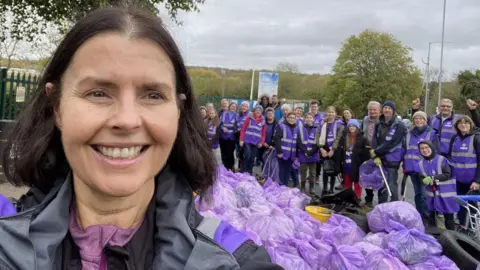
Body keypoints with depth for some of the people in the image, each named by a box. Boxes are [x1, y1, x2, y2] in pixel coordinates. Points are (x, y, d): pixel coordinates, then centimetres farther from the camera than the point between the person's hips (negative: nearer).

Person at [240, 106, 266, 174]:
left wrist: (261, 142, -3)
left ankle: (249, 172, 17)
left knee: (252, 158, 6)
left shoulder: (263, 121, 8)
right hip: (247, 141, -2)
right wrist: (241, 140, -6)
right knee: (247, 156, -11)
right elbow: (243, 129, 1)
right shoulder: (249, 118, 1)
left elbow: (264, 133, 8)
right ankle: (243, 172, 0)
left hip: (256, 143, 3)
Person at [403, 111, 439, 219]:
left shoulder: (432, 134, -1)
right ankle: (419, 216, 22)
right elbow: (405, 150, 17)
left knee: (424, 194, -7)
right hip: (412, 168, 5)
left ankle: (427, 217, 0)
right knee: (417, 194, 13)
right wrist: (405, 166, 11)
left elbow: (436, 152, -4)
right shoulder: (409, 134, 12)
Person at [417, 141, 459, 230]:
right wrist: (425, 180, -18)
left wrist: (433, 178, -21)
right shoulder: (420, 164, 2)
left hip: (446, 192, -4)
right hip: (431, 193, 5)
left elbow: (448, 174, -14)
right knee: (431, 215, 14)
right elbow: (421, 177, 5)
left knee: (448, 215, 5)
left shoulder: (441, 160, -13)